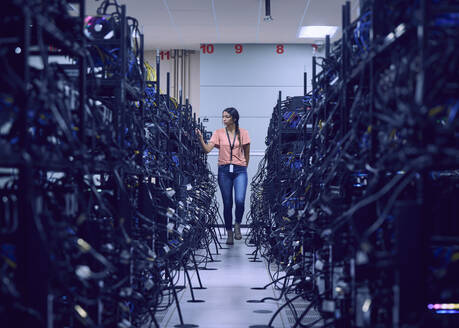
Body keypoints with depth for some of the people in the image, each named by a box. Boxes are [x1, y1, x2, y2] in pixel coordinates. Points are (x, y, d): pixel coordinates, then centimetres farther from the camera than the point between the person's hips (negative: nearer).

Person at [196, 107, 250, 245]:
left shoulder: (243, 133, 2)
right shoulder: (219, 133, 3)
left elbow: (246, 153, 10)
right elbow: (207, 149, -7)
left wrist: (244, 167, 10)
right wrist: (201, 139, -22)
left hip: (240, 171, -1)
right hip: (224, 170, 1)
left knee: (240, 200, -18)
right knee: (227, 204, 5)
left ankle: (237, 225, 8)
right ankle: (229, 233, 17)